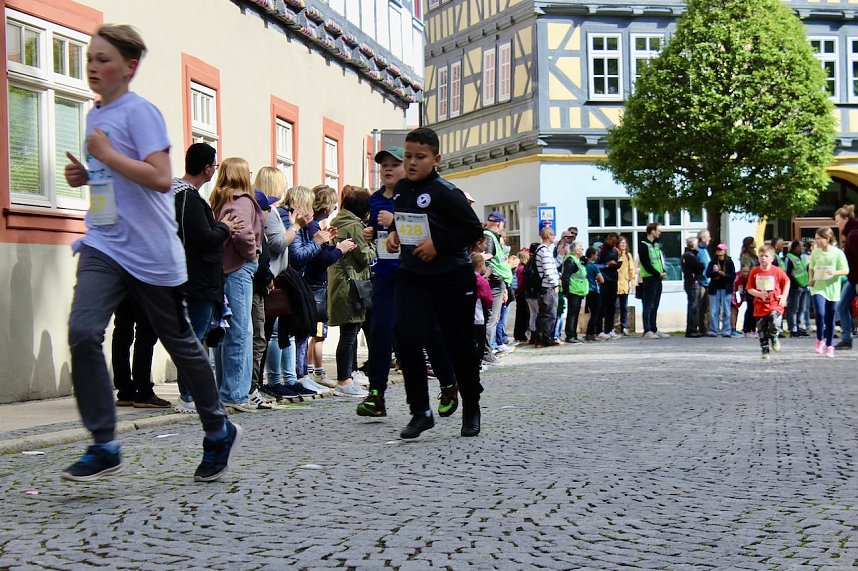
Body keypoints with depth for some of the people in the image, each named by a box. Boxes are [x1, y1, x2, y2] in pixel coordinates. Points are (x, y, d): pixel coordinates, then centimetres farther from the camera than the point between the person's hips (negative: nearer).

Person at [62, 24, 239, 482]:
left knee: (179, 341, 7)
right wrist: (84, 175, 9)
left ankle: (219, 431, 27)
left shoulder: (140, 112, -10)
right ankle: (103, 446, -9)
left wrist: (106, 153, -17)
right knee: (83, 332, -15)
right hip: (104, 245, 6)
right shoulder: (94, 116, 15)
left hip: (150, 251, -6)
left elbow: (160, 177, -21)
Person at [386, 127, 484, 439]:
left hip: (452, 278, -5)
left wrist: (438, 244, -19)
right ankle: (420, 411, 0)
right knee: (407, 339, -11)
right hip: (412, 277, 5)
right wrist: (395, 233, 7)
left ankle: (471, 409, 26)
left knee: (459, 343, 6)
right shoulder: (401, 188, 7)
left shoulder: (445, 192, -14)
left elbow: (474, 229, -14)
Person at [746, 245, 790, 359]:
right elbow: (749, 289, 0)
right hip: (760, 306, 2)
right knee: (761, 330, 5)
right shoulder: (754, 271, -1)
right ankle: (765, 351, 19)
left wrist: (784, 296, 2)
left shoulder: (777, 271, -5)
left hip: (775, 304, -2)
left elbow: (787, 282, 11)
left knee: (775, 323, -23)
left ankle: (774, 338, 10)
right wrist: (759, 294, -17)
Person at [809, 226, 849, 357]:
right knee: (819, 313, -20)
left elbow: (846, 270, -5)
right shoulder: (815, 252, 2)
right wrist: (811, 279, -1)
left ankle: (829, 346, 21)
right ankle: (820, 340, 2)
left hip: (832, 289, -1)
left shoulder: (838, 253, -7)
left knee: (830, 319, 7)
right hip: (818, 287, 1)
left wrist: (835, 272, -24)